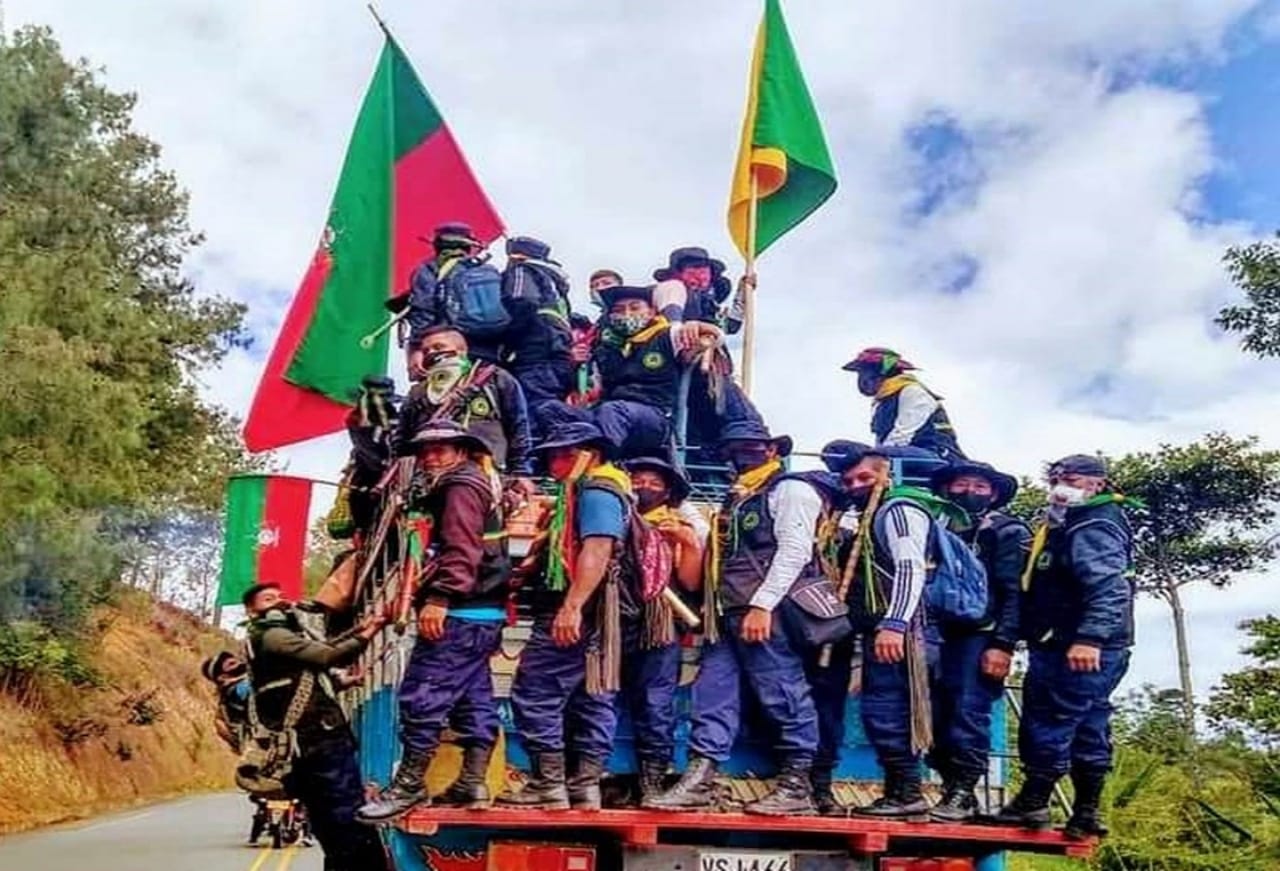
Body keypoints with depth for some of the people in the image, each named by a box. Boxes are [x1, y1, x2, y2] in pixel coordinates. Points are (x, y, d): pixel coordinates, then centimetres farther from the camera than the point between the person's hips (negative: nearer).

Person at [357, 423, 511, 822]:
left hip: (460, 613, -11)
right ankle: (473, 781, 11)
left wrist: (439, 598, -27)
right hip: (482, 613, 11)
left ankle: (408, 785, -7)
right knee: (474, 699, 8)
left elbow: (461, 549, -20)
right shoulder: (476, 486, 25)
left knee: (423, 696, -10)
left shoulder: (461, 487, -6)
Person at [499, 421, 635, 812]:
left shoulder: (596, 489, -9)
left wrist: (571, 606, -30)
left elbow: (598, 549, -23)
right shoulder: (588, 490, 23)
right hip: (591, 617, 11)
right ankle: (584, 786, 13)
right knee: (590, 700, 9)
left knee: (534, 695, -7)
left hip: (575, 613, -11)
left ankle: (549, 786, -4)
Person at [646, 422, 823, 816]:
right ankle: (697, 781, 2)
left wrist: (762, 606, -19)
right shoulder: (734, 500, 26)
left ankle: (796, 786, 5)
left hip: (767, 614, -8)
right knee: (712, 695, 2)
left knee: (783, 697, -3)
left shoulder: (791, 491, 0)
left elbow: (793, 552, -12)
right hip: (728, 615, 8)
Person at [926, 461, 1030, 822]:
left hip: (981, 638, -5)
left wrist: (1003, 645, -16)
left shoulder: (1008, 532, 3)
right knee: (935, 718, 3)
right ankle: (953, 788, 14)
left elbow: (1016, 594, -7)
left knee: (968, 715, -8)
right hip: (940, 636, 6)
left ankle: (962, 793, 1)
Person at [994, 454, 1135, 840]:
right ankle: (1087, 812, 16)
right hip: (1069, 646, 11)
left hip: (1077, 650, -11)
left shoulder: (1093, 528, -11)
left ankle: (1031, 804, -2)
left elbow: (1109, 589, -25)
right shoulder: (1065, 527, 22)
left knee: (1048, 723, -7)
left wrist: (1089, 638, -33)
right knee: (1087, 731, 11)